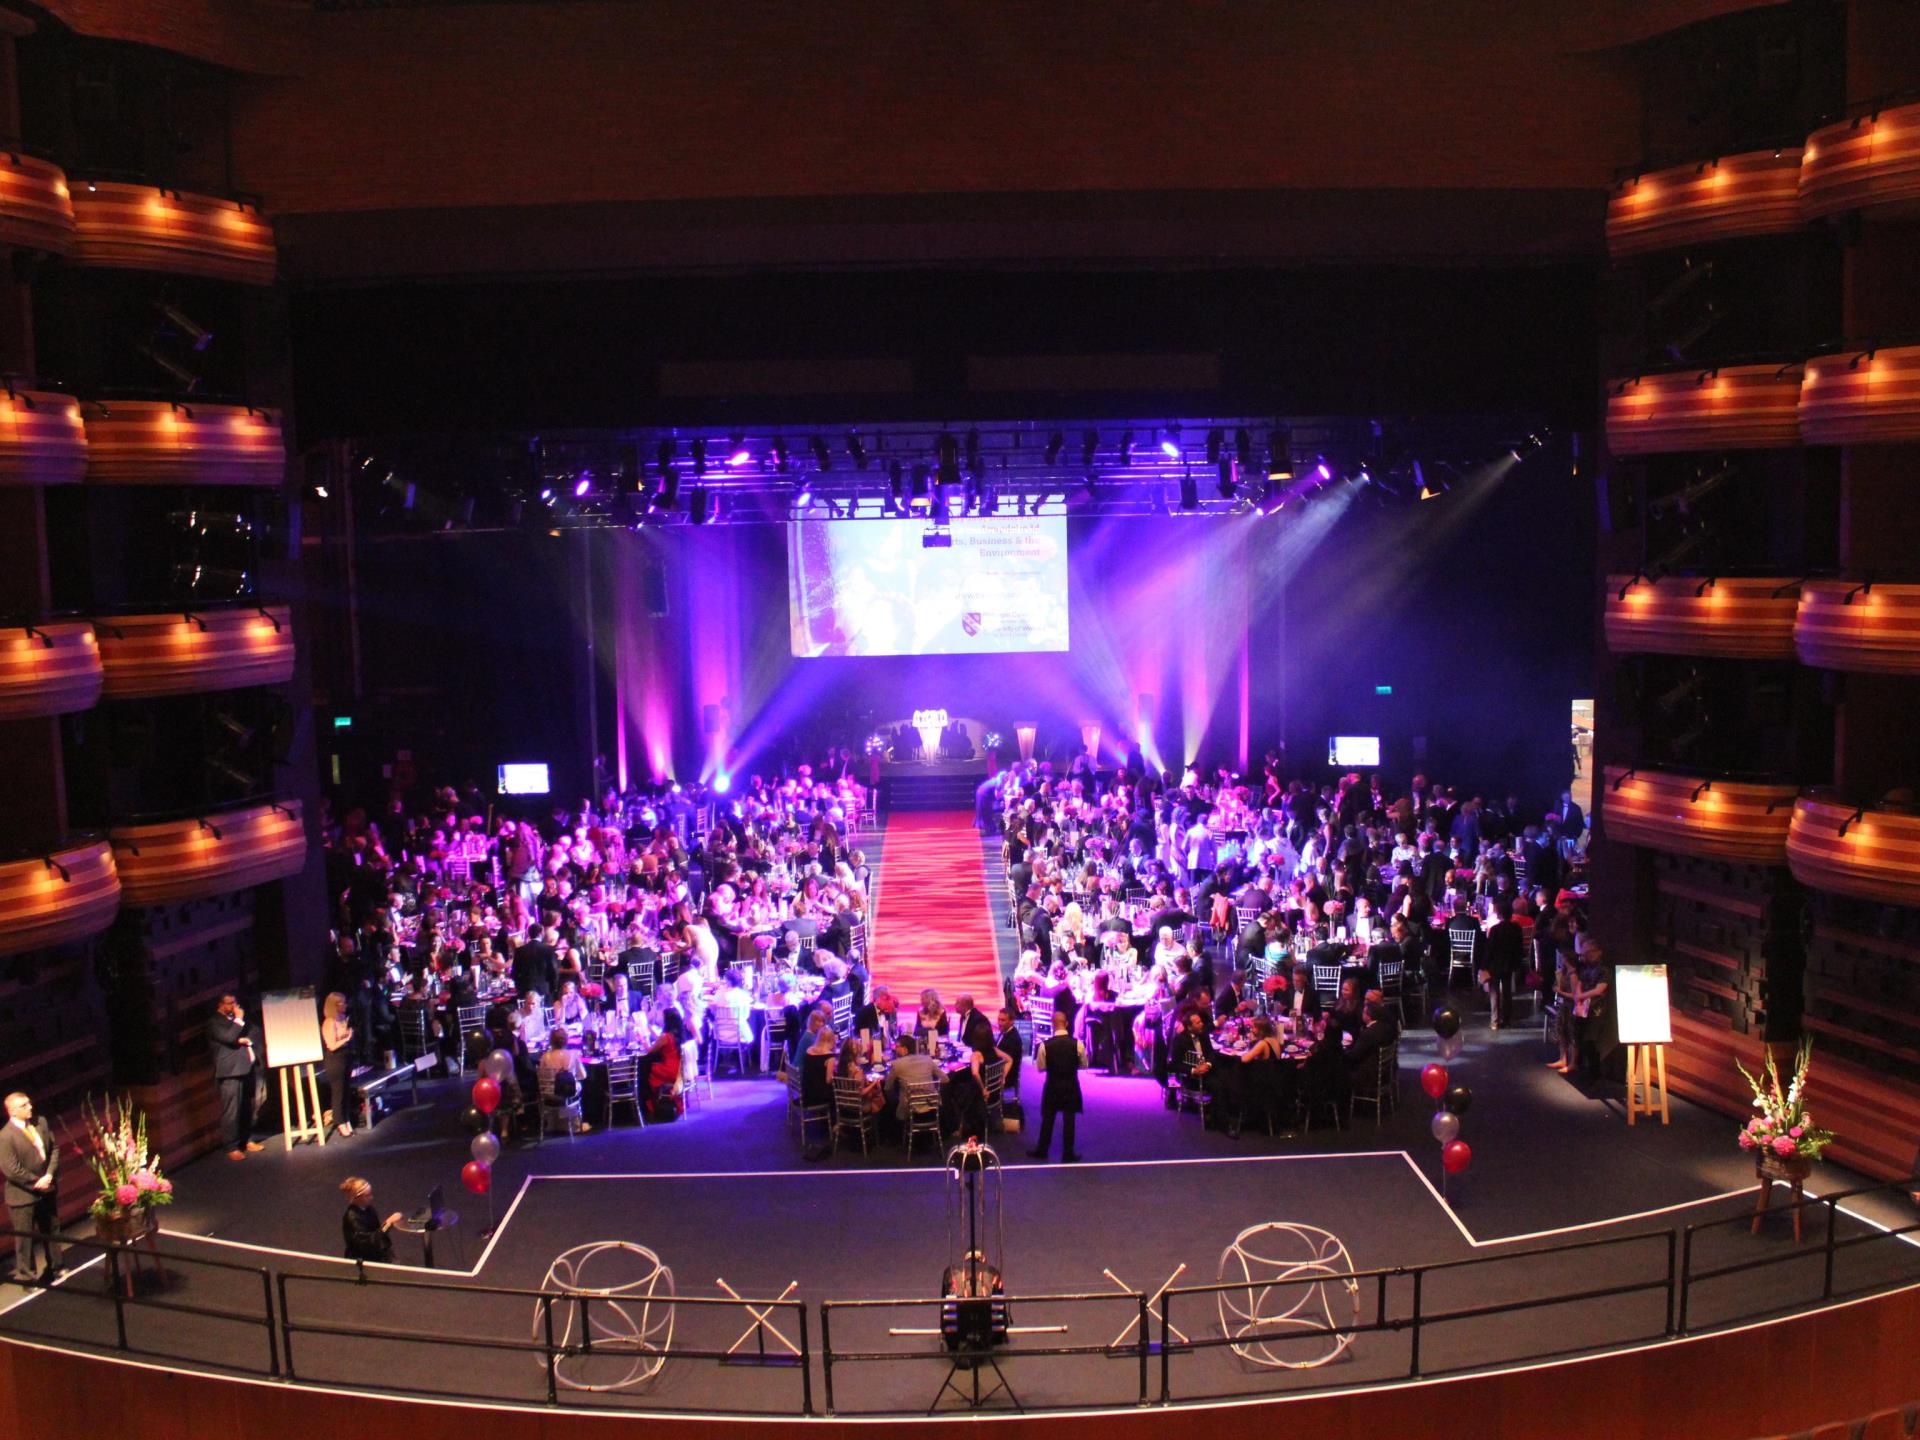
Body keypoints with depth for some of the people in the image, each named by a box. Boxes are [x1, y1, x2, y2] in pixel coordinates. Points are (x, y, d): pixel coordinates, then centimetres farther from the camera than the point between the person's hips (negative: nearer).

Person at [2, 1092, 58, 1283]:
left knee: (50, 1231, 21)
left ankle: (53, 1267, 39)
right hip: (23, 1195, -6)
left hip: (46, 1189, 6)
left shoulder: (40, 1123, -3)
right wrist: (36, 1183, -16)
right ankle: (27, 1275, 25)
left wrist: (49, 1175, -11)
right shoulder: (6, 1136, -21)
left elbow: (54, 1149, 2)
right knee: (25, 1237, 9)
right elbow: (11, 1170, -22)